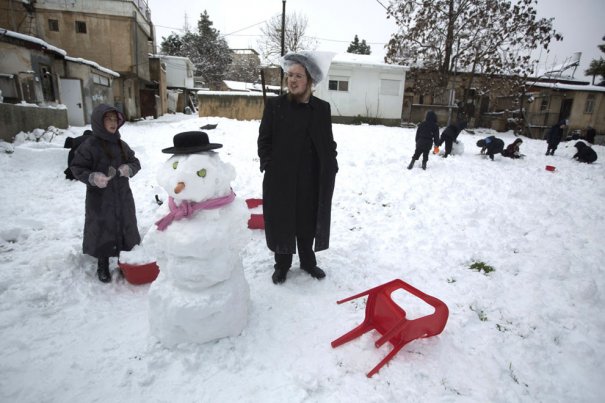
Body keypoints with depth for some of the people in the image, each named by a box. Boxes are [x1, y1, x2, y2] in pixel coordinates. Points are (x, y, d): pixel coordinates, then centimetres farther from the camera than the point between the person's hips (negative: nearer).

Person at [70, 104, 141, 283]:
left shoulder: (121, 144, 3)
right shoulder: (89, 145, -13)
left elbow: (135, 162, 10)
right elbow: (77, 168, -9)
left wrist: (129, 168, -12)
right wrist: (93, 177, -27)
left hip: (122, 196, 5)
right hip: (99, 199, -5)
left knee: (125, 229, 16)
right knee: (102, 231, 6)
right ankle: (103, 267, 27)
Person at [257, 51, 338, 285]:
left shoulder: (322, 108, 3)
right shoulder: (275, 105, -2)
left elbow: (329, 143, 7)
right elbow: (264, 139, 0)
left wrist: (330, 168, 0)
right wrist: (269, 165, -7)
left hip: (310, 178, 2)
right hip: (280, 178, -1)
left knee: (308, 221, 13)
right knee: (281, 221, 8)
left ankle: (308, 261, 34)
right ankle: (282, 264, 27)